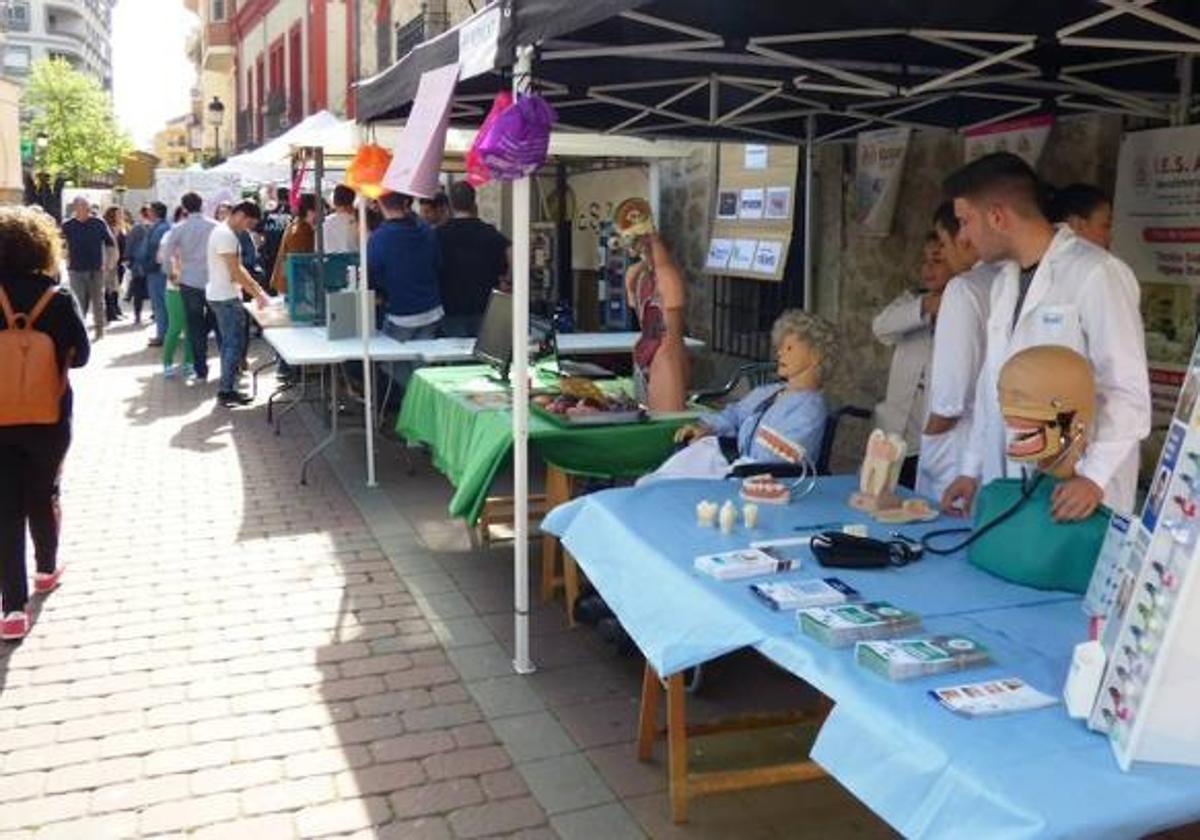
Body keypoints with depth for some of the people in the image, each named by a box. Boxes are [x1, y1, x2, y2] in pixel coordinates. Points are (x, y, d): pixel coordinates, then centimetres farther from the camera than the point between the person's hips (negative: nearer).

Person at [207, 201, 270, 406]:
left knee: (229, 343, 14)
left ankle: (226, 389, 19)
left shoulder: (224, 232, 15)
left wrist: (256, 286, 12)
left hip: (223, 296, 11)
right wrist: (257, 294, -15)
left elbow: (238, 268, 19)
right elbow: (235, 272, -20)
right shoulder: (226, 235, -18)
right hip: (226, 298, -11)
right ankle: (226, 391, -1)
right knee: (235, 344, -6)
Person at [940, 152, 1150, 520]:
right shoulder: (1005, 281, 13)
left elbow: (1128, 391, -14)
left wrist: (1094, 476, -25)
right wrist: (971, 469, 15)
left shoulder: (1096, 274, -11)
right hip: (1007, 489, 6)